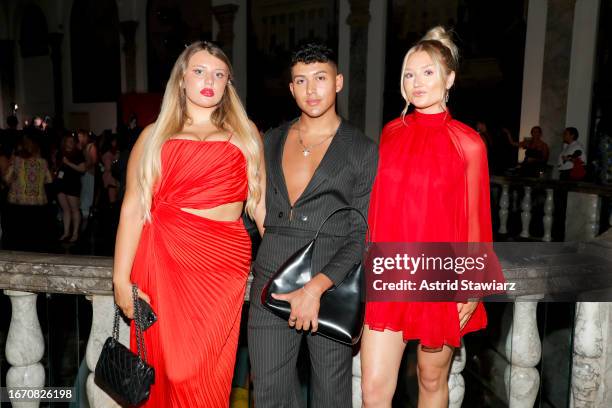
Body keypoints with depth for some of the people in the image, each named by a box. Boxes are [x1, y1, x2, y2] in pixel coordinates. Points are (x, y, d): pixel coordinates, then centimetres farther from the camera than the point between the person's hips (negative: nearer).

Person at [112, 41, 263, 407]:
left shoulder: (245, 133, 10)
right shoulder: (155, 136, 8)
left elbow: (259, 202, 7)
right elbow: (132, 209, 3)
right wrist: (121, 279, -2)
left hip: (223, 264, 0)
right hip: (162, 260, 1)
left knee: (207, 375, 5)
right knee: (165, 367, 8)